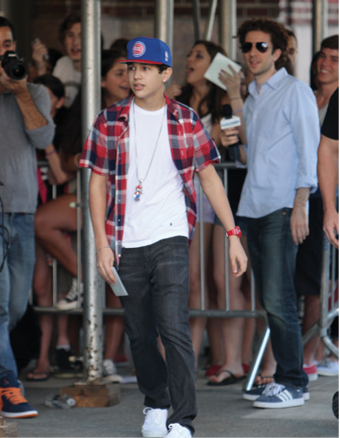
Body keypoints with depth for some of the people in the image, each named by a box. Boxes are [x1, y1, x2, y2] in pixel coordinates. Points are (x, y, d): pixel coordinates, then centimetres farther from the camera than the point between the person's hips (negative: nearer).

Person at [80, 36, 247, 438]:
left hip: (171, 239, -2)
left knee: (174, 329, -14)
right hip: (126, 245, 2)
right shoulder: (109, 122, 4)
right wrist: (102, 244, -2)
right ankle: (155, 405, 29)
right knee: (139, 334, 8)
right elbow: (97, 183, 6)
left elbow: (209, 177, 7)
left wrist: (233, 235, 2)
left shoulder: (186, 121, 4)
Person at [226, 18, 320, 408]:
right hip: (254, 207, 8)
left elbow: (308, 151, -9)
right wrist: (240, 151, 7)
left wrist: (300, 206, -16)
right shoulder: (251, 98, 20)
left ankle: (294, 384, -10)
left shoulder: (295, 91, -3)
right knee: (268, 300, 7)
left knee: (278, 298, -13)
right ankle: (282, 378, 12)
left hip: (282, 207, -8)